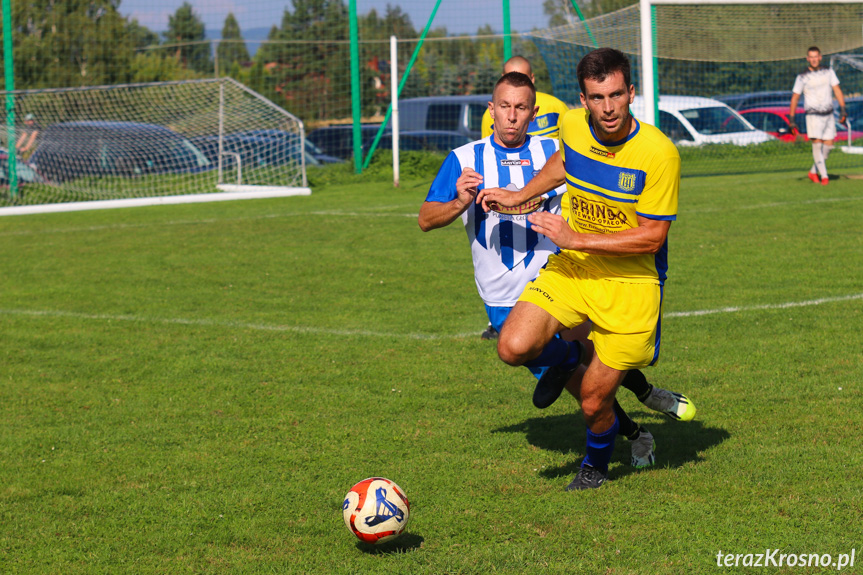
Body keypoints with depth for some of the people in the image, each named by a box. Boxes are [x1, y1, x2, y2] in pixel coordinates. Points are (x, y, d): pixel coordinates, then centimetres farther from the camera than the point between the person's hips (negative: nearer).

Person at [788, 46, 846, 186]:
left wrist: (842, 109, -9)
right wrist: (791, 119, 0)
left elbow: (837, 90, 1)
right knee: (817, 144, -14)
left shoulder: (828, 72, 4)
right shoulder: (802, 77, -2)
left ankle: (813, 171, 20)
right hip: (813, 115, -3)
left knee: (828, 145, 4)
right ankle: (824, 175, -11)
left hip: (828, 115, 3)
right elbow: (795, 97, 2)